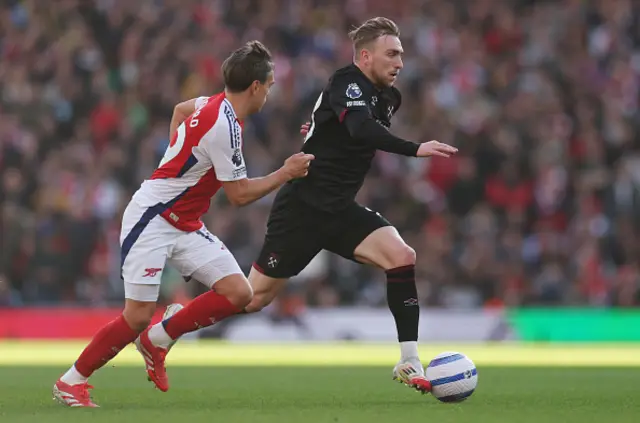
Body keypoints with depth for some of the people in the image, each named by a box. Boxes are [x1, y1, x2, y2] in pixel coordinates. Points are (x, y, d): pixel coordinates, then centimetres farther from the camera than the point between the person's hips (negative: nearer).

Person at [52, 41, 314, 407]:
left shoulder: (213, 103, 3)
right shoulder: (225, 127, -24)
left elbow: (181, 109, 26)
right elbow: (240, 195, -16)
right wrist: (286, 173, -6)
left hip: (185, 226, 9)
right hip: (151, 221, -9)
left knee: (239, 294, -5)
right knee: (139, 316, -12)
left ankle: (158, 340, 10)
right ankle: (71, 382, 5)